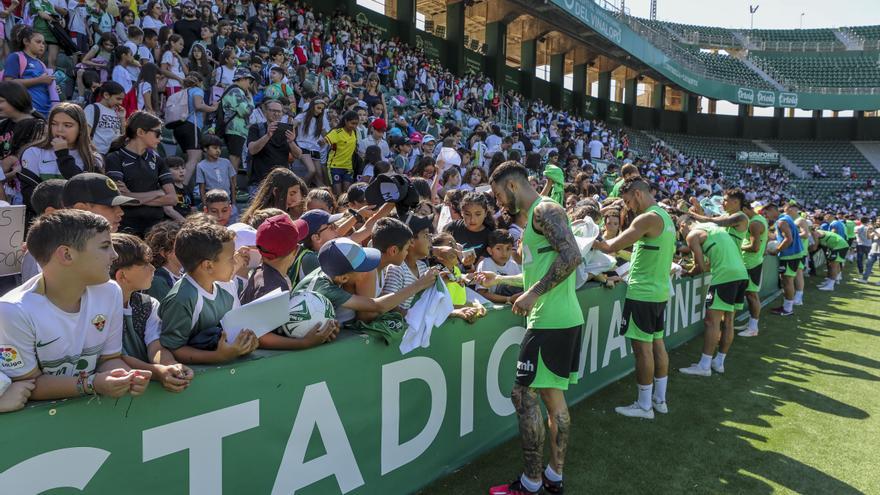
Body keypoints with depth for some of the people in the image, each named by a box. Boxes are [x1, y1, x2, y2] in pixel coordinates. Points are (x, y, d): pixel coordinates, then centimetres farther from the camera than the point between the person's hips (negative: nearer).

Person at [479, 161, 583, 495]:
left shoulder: (545, 210, -12)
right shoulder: (536, 215, 19)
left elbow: (571, 256, -25)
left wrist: (533, 294, -22)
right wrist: (499, 280, 26)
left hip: (551, 321, -10)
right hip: (561, 319, 10)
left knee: (524, 395, -5)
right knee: (553, 395, 14)